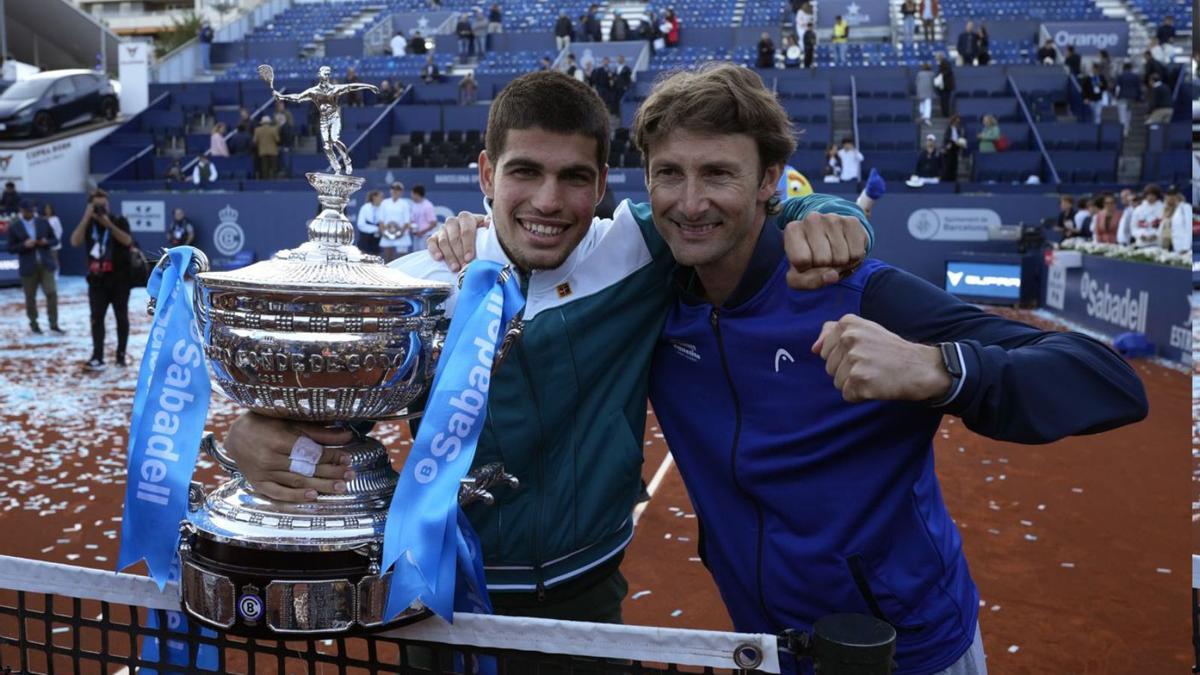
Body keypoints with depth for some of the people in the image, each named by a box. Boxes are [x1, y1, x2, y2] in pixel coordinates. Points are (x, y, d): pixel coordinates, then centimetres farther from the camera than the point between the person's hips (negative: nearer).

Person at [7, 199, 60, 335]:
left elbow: (55, 240, 9)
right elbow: (11, 248, -2)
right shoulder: (14, 227, -1)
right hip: (28, 267, -1)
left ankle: (54, 323, 2)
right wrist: (24, 245, -19)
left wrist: (46, 242, -12)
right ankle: (33, 323, 23)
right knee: (30, 297, 8)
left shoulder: (43, 222, 5)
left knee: (52, 293, -6)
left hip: (46, 264, 1)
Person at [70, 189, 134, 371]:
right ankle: (97, 357, -6)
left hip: (119, 279, -2)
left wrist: (108, 224, -25)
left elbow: (127, 241, -19)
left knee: (121, 318, 5)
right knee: (96, 318, -4)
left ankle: (121, 354, 15)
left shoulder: (119, 221, -3)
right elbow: (75, 241, -12)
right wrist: (86, 218, -17)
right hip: (97, 280, 2)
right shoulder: (87, 224, 5)